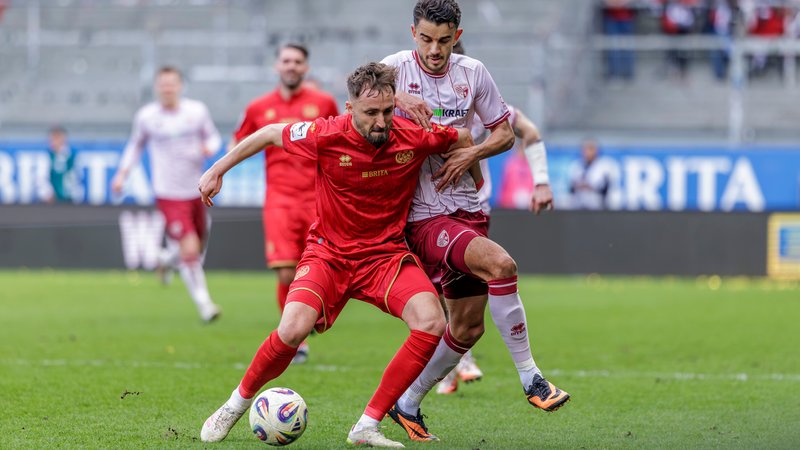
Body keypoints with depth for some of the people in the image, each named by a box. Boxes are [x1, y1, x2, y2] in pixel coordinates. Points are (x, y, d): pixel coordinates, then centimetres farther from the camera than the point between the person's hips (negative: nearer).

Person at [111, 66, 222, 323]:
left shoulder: (197, 111, 0)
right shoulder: (146, 116, -3)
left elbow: (213, 137, 12)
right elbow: (136, 145, 13)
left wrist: (209, 147, -11)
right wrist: (123, 173, 4)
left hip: (196, 191, 3)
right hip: (169, 194, -3)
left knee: (199, 246, 12)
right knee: (190, 249, -14)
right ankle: (203, 302, -3)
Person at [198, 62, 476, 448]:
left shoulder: (414, 137, -13)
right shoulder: (327, 136, -18)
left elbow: (463, 140, 8)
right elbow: (270, 134, 1)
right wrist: (217, 171, 8)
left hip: (386, 253, 2)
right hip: (328, 253, -2)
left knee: (431, 323, -25)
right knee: (293, 329, -27)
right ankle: (237, 403, 3)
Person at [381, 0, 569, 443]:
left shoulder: (472, 73, 6)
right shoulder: (398, 67, -6)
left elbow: (505, 132, 13)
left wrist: (472, 154, -7)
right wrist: (398, 98, -39)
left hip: (466, 210, 6)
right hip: (422, 217, -6)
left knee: (468, 327, 8)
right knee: (500, 263, -30)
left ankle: (407, 405, 26)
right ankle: (529, 377, -20)